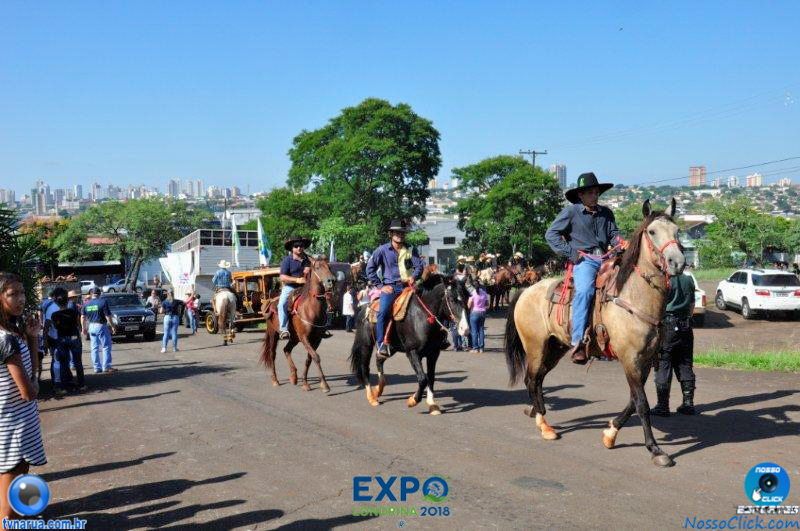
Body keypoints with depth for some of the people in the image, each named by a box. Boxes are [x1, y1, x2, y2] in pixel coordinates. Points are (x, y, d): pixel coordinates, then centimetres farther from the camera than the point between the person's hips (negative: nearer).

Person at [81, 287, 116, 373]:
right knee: (106, 347, 1)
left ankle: (97, 367, 11)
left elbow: (83, 318, 9)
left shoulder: (86, 303, 7)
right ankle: (106, 367, -2)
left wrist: (84, 328, 18)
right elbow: (108, 316, -11)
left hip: (91, 327, 5)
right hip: (101, 326, -5)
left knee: (94, 348, 10)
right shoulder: (103, 301, -9)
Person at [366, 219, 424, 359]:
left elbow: (419, 265, 7)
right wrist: (380, 285, -1)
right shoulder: (383, 250, 5)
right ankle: (381, 346, -21)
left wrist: (413, 277, -14)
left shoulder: (411, 249, 11)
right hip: (390, 287, -3)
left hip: (407, 285, 3)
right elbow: (370, 269, 6)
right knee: (383, 312, -25)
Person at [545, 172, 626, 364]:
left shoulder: (606, 213, 21)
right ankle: (577, 343, -33)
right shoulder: (571, 212, 5)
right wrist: (570, 252, -7)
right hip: (583, 260, -5)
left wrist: (621, 243, -6)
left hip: (605, 259, 6)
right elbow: (551, 234, 1)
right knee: (585, 290, -32)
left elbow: (613, 234, 19)